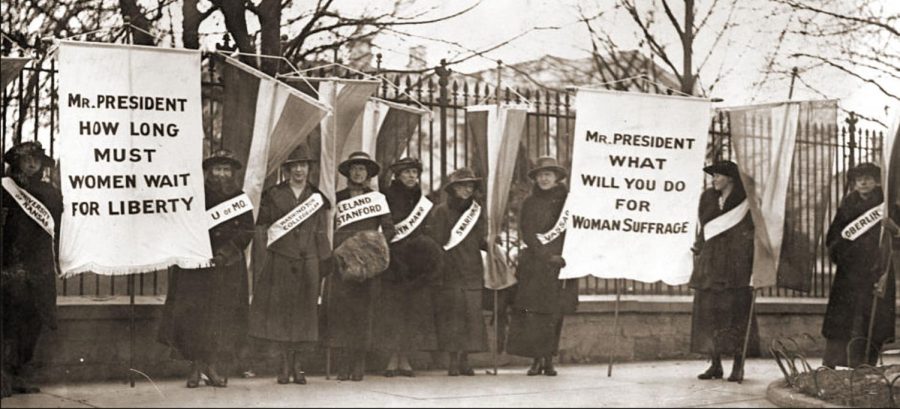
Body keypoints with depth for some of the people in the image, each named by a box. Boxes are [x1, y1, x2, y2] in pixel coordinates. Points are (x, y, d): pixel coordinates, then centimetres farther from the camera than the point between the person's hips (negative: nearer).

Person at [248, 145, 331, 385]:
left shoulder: (317, 198, 12)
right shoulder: (273, 195, 7)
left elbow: (321, 234, 12)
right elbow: (260, 221, 8)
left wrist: (324, 264, 7)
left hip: (307, 264, 1)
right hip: (280, 262, -1)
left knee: (304, 312, 0)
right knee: (279, 310, -4)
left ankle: (298, 366, 6)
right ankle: (284, 366, 2)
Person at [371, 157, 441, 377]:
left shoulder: (422, 202, 14)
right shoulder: (386, 198, -1)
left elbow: (428, 234, 15)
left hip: (416, 266, 4)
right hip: (393, 263, -4)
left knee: (413, 310, 2)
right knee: (392, 309, -6)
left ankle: (405, 360, 7)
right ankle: (393, 359, -3)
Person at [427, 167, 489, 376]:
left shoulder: (477, 210, 14)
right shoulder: (442, 211, 2)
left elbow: (481, 241, 13)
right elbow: (436, 240, -3)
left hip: (472, 271, 3)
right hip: (449, 271, -3)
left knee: (471, 313, -2)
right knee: (451, 314, -6)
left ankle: (464, 360, 4)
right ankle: (453, 360, -2)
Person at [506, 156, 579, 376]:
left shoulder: (567, 200, 7)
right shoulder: (530, 202, 8)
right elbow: (526, 233, 0)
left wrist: (563, 256, -9)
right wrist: (546, 256, -11)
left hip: (560, 263, 0)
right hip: (534, 264, 0)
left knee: (554, 312, 0)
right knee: (533, 310, -9)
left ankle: (549, 360, 6)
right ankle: (537, 359, -5)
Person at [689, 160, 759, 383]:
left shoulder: (745, 203, -1)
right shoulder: (708, 198, 12)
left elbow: (751, 233, -2)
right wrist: (698, 252, 12)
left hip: (735, 264, -5)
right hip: (710, 264, 5)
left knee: (735, 313, -6)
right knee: (709, 312, 2)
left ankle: (738, 366, -2)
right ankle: (715, 364, 7)